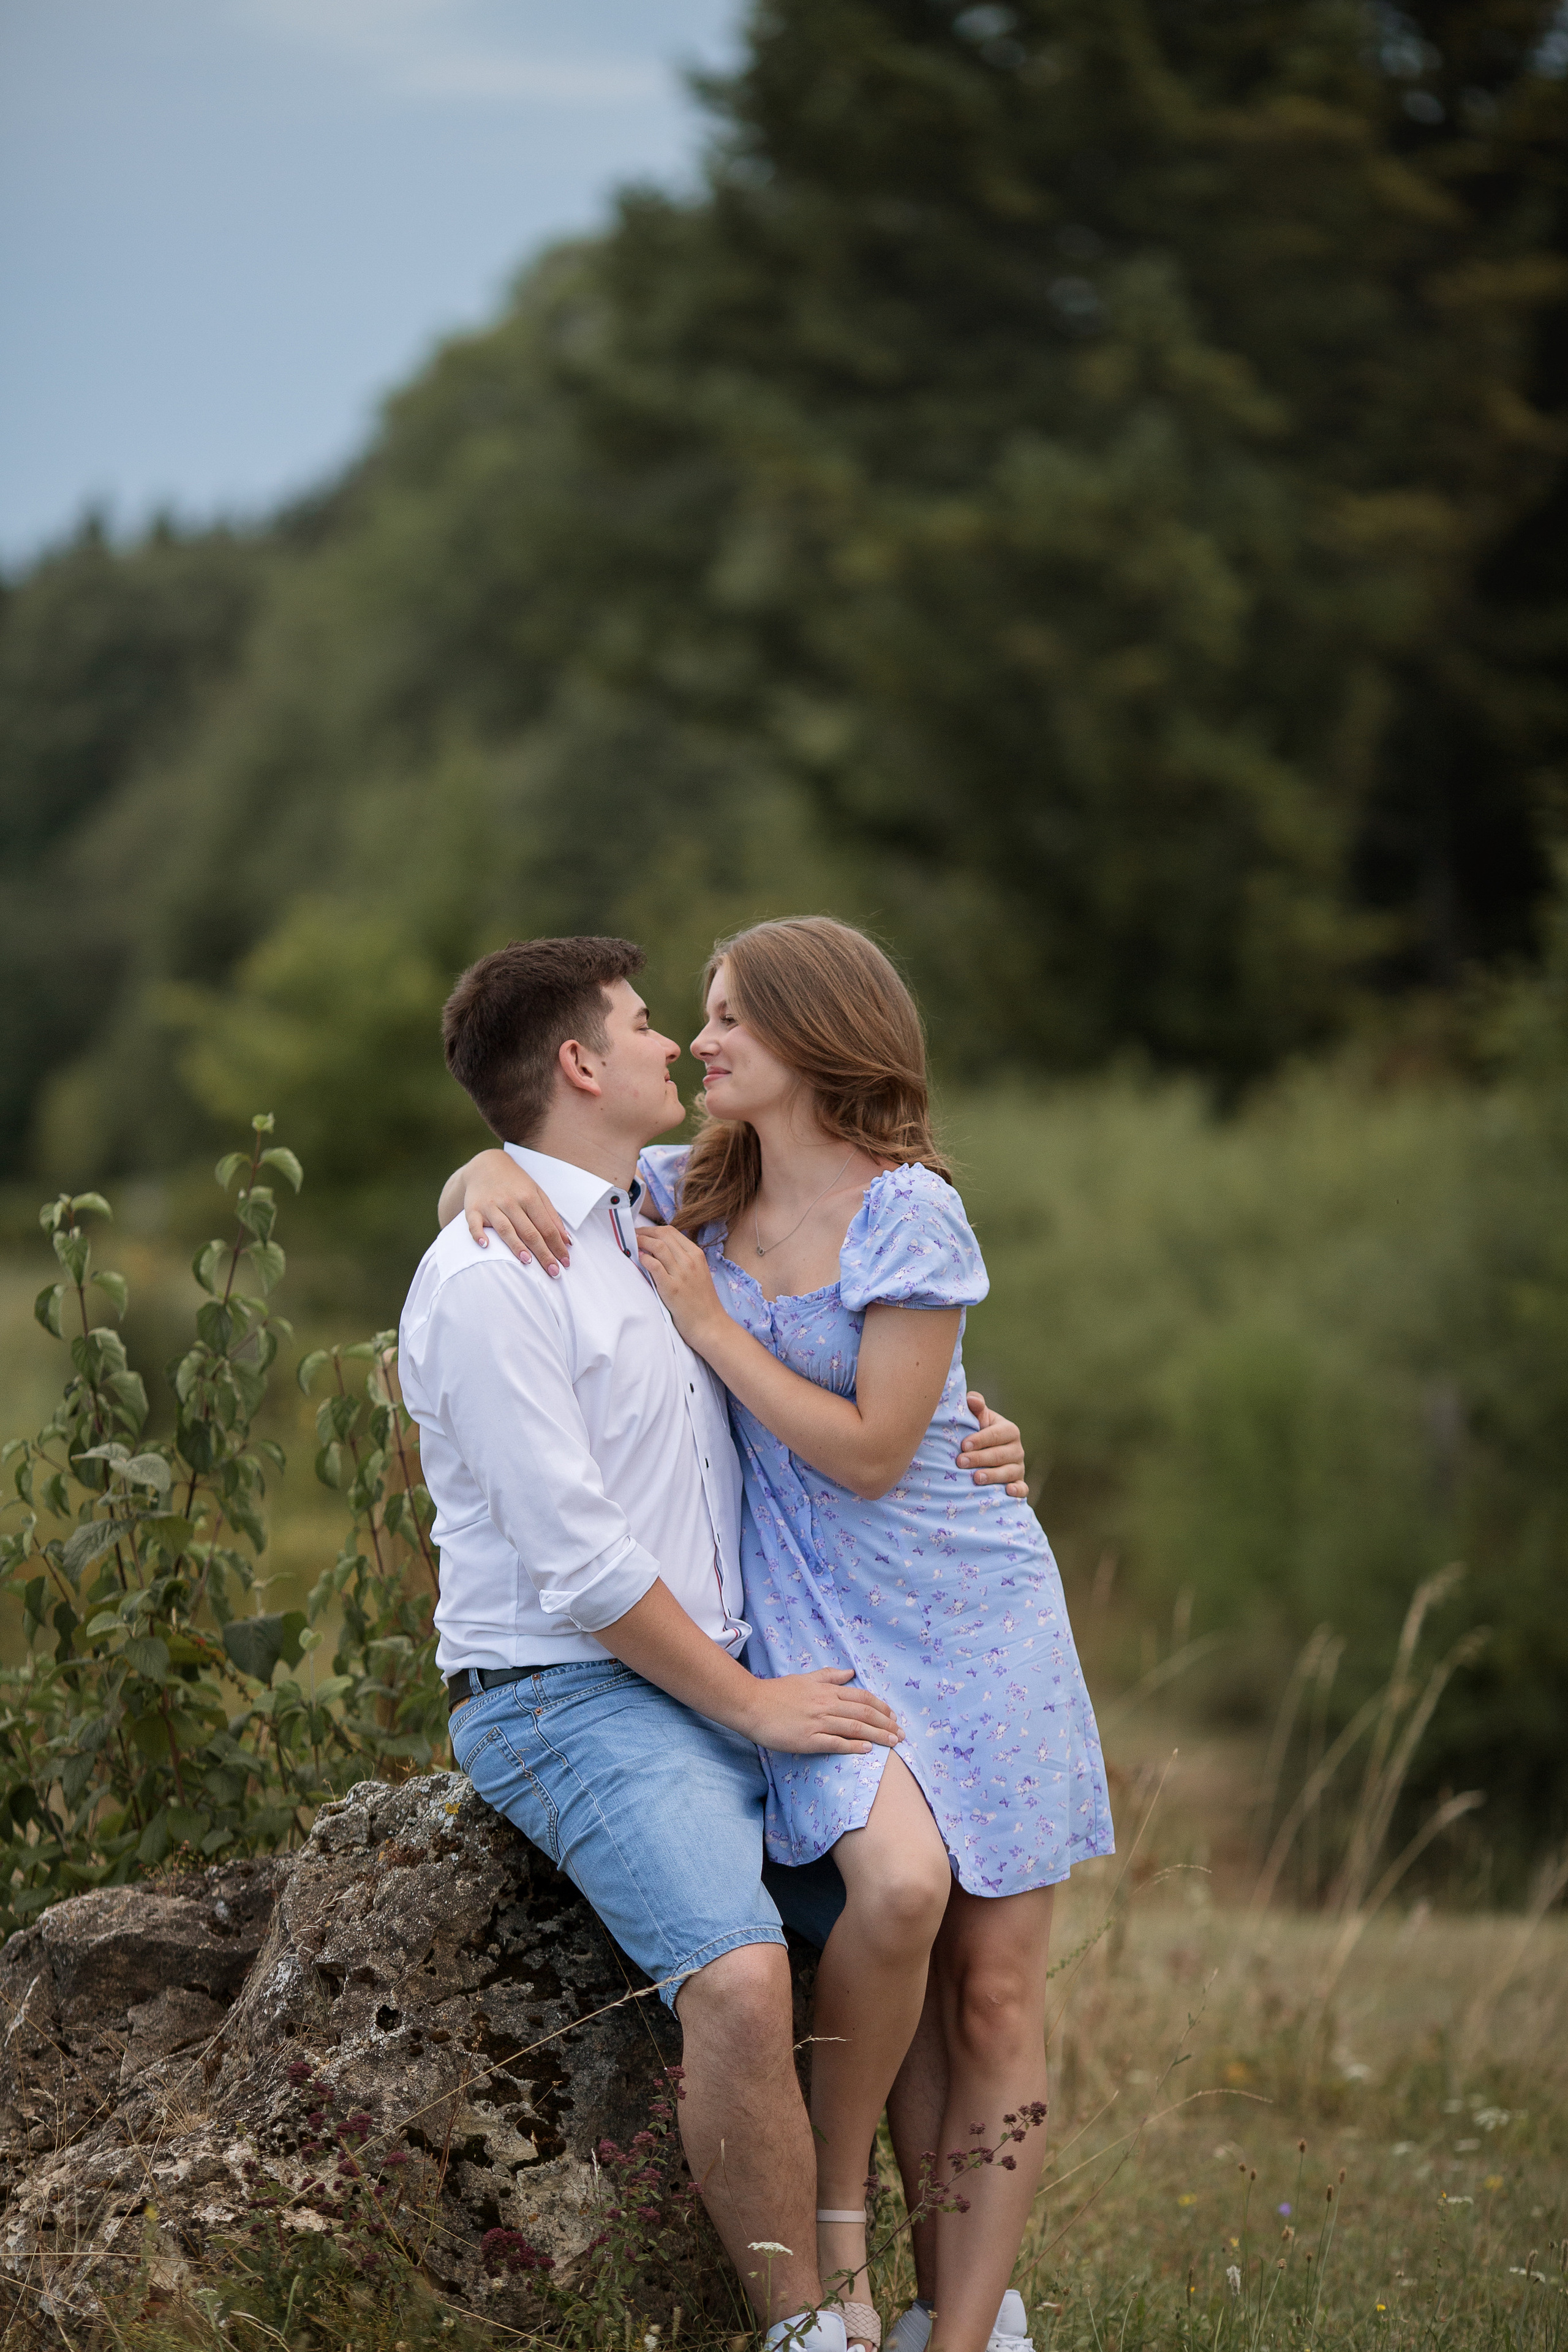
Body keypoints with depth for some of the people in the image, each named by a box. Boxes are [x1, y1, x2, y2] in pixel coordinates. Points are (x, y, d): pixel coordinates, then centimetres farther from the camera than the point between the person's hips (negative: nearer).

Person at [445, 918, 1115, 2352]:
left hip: (973, 1613, -2)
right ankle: (837, 2208, -7)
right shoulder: (694, 1194, 5)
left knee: (997, 1993, -6)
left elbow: (868, 1451, -14)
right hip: (814, 1623, 2)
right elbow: (483, 1185, 15)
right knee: (899, 1882, -26)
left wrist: (707, 1323, -11)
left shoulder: (909, 1215, -11)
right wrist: (493, 1175, -9)